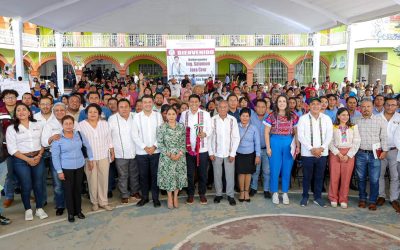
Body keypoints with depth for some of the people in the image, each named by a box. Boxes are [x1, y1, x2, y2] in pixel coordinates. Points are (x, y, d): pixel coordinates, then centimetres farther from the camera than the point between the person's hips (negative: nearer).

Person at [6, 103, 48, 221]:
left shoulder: (39, 125, 5)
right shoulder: (11, 128, -3)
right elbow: (12, 149, -8)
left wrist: (39, 156, -9)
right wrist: (28, 159, -14)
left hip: (38, 158, 2)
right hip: (21, 160, -2)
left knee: (38, 184, 7)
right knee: (26, 186, 4)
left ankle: (39, 209, 21)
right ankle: (28, 210, 23)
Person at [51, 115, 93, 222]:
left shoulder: (79, 134, -2)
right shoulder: (57, 138, -11)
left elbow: (88, 146, 10)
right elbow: (55, 156, -9)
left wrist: (90, 159, 11)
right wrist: (59, 171, -10)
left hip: (79, 166, 3)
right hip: (66, 168, -3)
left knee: (78, 189, 13)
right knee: (69, 190, 6)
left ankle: (78, 210, 28)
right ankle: (71, 213, 20)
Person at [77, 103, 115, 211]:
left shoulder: (104, 123, 6)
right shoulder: (81, 125, -3)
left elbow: (109, 139, 10)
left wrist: (112, 152, 8)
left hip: (104, 156, 2)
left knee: (103, 179, 6)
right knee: (92, 180, 5)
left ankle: (103, 202, 19)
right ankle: (94, 202, 22)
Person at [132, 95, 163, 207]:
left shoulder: (158, 115, 1)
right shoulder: (137, 117, 0)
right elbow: (134, 135, -2)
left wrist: (154, 146, -10)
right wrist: (145, 147, -9)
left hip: (156, 151, 0)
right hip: (141, 151, 0)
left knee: (155, 175, 5)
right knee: (143, 175, 9)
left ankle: (155, 197, 17)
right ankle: (144, 197, 23)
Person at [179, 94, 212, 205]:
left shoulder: (205, 114, -2)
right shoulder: (184, 114, 4)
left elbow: (210, 129, -2)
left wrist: (205, 134, -23)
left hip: (202, 149, -1)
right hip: (188, 148, 1)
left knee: (202, 173, 8)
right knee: (189, 173, 9)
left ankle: (202, 194, 26)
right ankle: (190, 194, 25)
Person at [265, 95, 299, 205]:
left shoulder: (293, 116, 4)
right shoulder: (272, 116, -1)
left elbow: (296, 132, 7)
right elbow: (267, 132, -1)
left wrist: (297, 146, 1)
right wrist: (268, 147, -6)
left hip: (289, 144, 2)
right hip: (275, 143, -1)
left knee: (287, 170, 8)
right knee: (275, 169, 4)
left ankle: (285, 193, 21)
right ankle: (275, 193, 18)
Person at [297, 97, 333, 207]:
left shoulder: (326, 118, 5)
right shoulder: (303, 118, -2)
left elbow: (329, 135, 0)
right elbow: (300, 136, -8)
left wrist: (321, 148, -12)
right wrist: (311, 149, -14)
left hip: (322, 153, 2)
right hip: (307, 153, -2)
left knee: (320, 176, 10)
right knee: (307, 176, 8)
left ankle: (318, 197, 23)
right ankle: (305, 197, 21)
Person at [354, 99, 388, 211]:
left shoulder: (380, 120, 3)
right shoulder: (356, 121, 7)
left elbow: (384, 137, 3)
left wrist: (384, 150, -3)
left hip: (375, 155, -1)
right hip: (360, 154, 2)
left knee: (374, 180, -1)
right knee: (361, 178, 10)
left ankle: (373, 201, 13)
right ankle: (362, 199, 24)